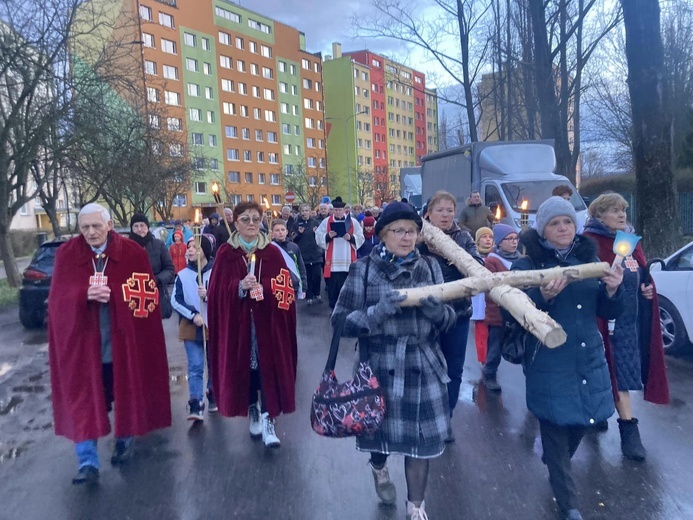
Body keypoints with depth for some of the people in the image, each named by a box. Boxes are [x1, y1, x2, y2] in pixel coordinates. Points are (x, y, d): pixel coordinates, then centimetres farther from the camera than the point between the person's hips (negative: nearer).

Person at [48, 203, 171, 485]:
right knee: (83, 399, 1)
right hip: (81, 339, 1)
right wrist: (85, 295, -22)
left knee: (126, 390, 13)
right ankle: (88, 462, 9)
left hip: (124, 338, 0)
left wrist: (111, 293, -16)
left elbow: (148, 294, -5)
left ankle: (125, 440, 36)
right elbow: (57, 299, -4)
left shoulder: (132, 252, -6)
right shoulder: (66, 254, -1)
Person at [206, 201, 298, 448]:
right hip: (238, 324, 1)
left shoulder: (273, 252, 2)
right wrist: (240, 287, -22)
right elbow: (218, 291, -4)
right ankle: (253, 413, 29)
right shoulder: (225, 253, 2)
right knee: (244, 368, 8)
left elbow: (285, 287, -2)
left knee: (268, 368, -5)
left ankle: (267, 419, 3)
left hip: (267, 323, 0)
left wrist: (263, 288, -20)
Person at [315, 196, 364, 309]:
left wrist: (351, 238, -14)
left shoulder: (353, 222, 5)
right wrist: (328, 236, -16)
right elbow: (318, 238, 1)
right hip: (332, 262, 0)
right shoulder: (326, 221, 4)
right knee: (332, 287, 5)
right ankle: (333, 308, 19)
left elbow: (360, 238, 3)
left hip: (348, 261, 0)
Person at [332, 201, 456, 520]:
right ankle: (379, 469, 51)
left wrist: (436, 310, -18)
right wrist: (379, 311, -24)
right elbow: (341, 321, -10)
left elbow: (448, 320, 5)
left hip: (423, 368, 2)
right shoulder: (363, 270, -5)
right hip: (380, 366, -2)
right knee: (381, 431, 14)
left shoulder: (430, 267, 4)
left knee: (421, 440, 6)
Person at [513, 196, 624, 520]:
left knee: (581, 422, 18)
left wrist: (612, 290, -12)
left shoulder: (589, 259, 7)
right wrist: (543, 296, -30)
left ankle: (556, 463, 48)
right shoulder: (528, 264, -7)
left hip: (589, 359, 5)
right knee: (557, 428, 1)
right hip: (549, 363, -5)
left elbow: (609, 313, 9)